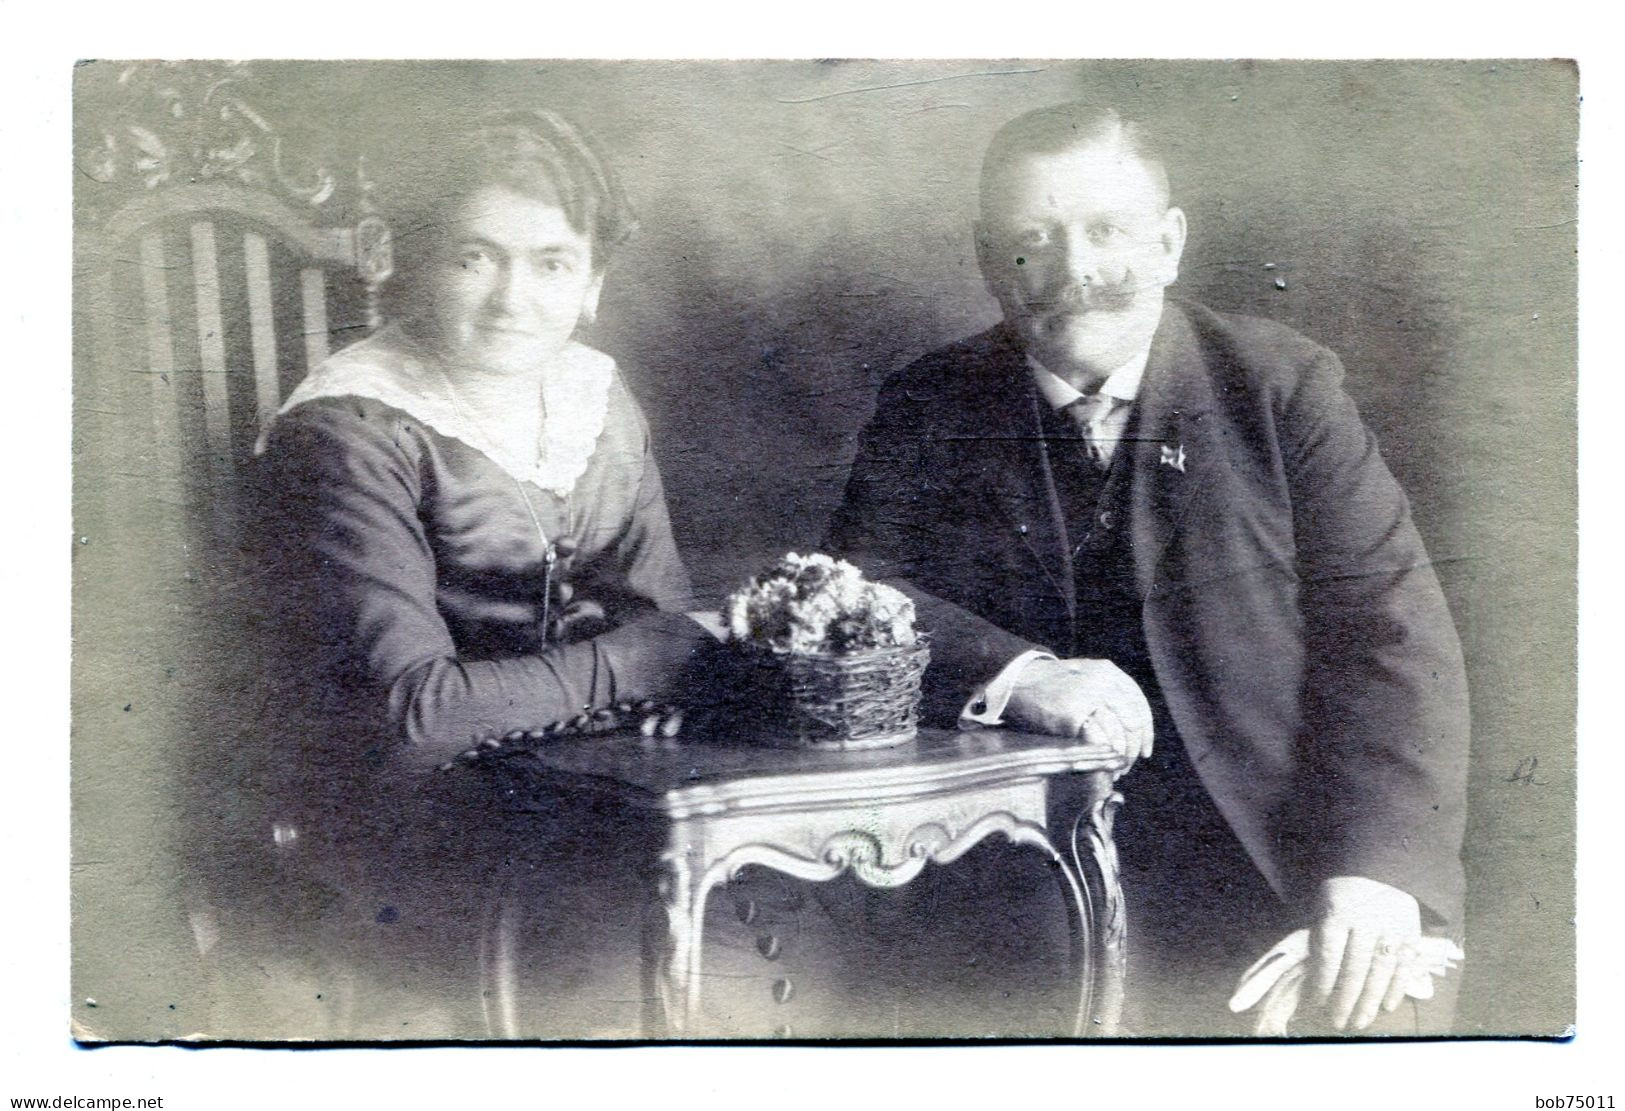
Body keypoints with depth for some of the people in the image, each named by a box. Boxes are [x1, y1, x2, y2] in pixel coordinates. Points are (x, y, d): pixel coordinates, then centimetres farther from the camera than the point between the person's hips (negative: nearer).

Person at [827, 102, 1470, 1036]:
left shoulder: (1281, 381, 3)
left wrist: (1381, 864, -16)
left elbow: (1392, 635, -2)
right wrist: (1013, 674, -21)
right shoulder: (930, 410, 7)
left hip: (1284, 862, 0)